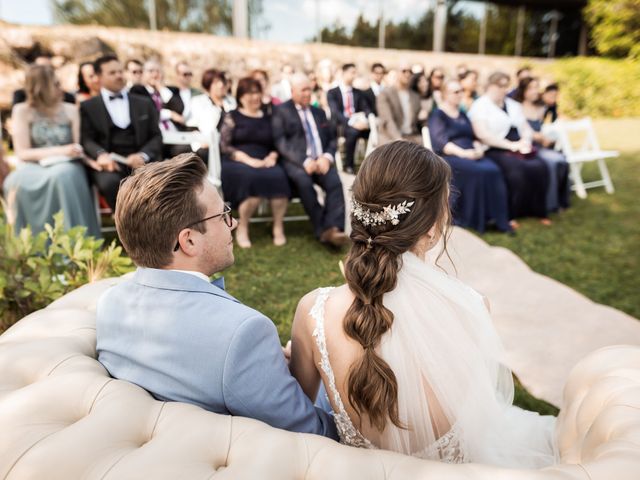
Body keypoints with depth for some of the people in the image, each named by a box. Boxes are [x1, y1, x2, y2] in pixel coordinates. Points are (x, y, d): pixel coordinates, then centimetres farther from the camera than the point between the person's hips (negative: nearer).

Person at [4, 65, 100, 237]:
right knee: (17, 181, -34)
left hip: (66, 166, 0)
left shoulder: (70, 110, 9)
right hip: (35, 166, 0)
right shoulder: (22, 111, 4)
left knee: (61, 175, -36)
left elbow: (80, 146, 3)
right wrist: (60, 151, -17)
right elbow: (22, 152, -4)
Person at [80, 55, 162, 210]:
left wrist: (143, 155, -10)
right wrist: (101, 154, -19)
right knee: (110, 182, -36)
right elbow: (87, 139, 6)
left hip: (140, 160, 1)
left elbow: (156, 136, 12)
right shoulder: (88, 106, 16)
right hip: (109, 161, -1)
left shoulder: (144, 103, 21)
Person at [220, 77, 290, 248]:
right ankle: (242, 228, -18)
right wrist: (248, 159, -16)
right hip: (236, 164, -3)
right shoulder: (232, 117, 8)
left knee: (279, 176, -32)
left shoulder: (268, 117, 19)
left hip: (263, 163, 3)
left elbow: (277, 144, 17)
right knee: (254, 178, -36)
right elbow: (224, 146, -2)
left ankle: (278, 228, -21)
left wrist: (272, 156, -7)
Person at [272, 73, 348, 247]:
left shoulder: (319, 112, 26)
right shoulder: (281, 111, 10)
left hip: (321, 160, 4)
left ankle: (333, 229, -34)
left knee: (335, 182, -28)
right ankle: (323, 230, -27)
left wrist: (327, 157, -4)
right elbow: (281, 143, -3)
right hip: (296, 161, -4)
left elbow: (332, 139, 20)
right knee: (304, 182, -35)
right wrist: (304, 161, -17)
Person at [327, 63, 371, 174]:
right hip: (341, 125, -4)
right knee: (353, 131, -38)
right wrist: (352, 122, -28)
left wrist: (365, 120, -17)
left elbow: (366, 109, 8)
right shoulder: (332, 93, 1)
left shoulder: (358, 92, 18)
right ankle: (348, 165, -24)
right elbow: (335, 113, -13)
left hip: (358, 123, 4)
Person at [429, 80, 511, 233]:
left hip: (471, 155, 6)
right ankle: (475, 220, -23)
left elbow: (473, 137, 19)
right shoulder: (437, 116, 2)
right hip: (449, 157, -6)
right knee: (477, 172, -32)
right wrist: (464, 153, -21)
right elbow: (441, 143, -10)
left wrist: (478, 148, -4)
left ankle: (497, 218, -22)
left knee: (493, 171, -24)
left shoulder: (463, 116, 24)